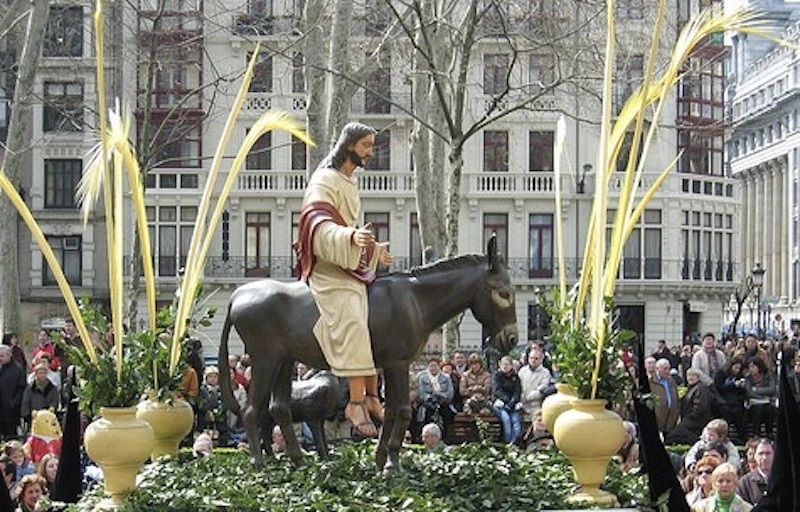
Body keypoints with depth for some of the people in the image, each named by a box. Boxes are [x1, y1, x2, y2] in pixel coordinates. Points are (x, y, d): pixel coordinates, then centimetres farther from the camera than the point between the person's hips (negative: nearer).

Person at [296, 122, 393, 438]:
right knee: (353, 325, -24)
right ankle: (356, 403, -29)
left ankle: (371, 396, 12)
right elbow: (320, 223, -24)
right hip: (330, 269, -10)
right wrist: (351, 237, -41)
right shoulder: (325, 181, -9)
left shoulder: (350, 183, 21)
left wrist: (375, 252, 34)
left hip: (353, 267, 10)